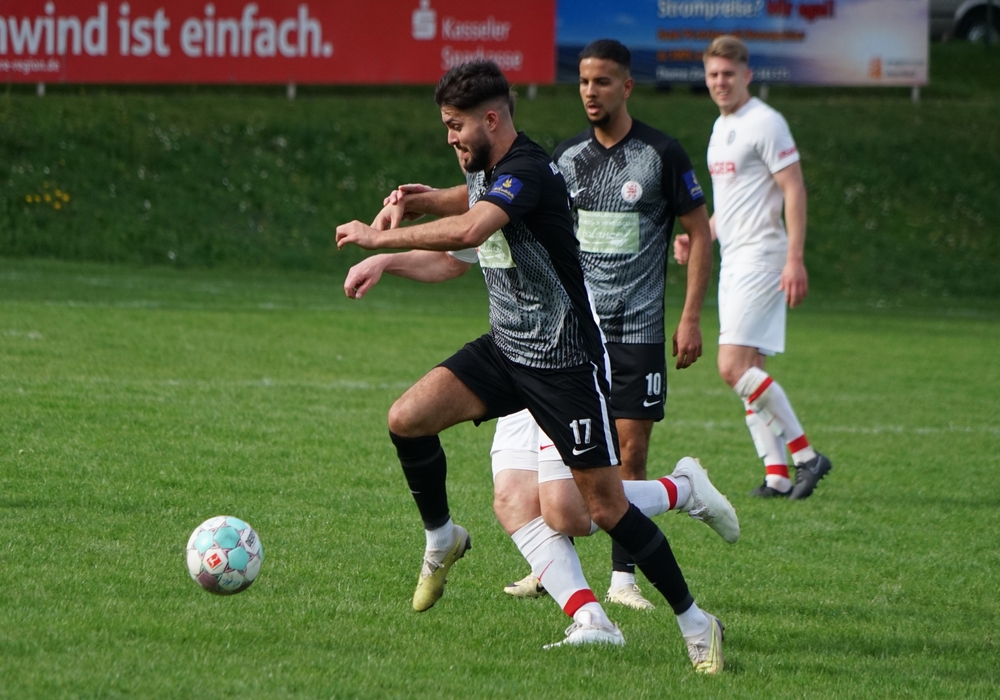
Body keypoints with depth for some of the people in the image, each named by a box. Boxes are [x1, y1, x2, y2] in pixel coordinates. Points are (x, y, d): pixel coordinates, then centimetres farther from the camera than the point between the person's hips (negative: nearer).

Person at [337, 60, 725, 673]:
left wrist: (378, 237, -33)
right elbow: (469, 202, 33)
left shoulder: (528, 172, -22)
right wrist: (417, 201, 11)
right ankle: (442, 540, 14)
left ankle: (696, 624, 4)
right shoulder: (487, 172, 7)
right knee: (407, 418, -9)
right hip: (505, 347, 8)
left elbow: (469, 231, -41)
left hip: (566, 360, -8)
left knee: (607, 506, -8)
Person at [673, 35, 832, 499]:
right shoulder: (721, 128, 18)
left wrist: (795, 259, -22)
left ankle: (806, 456, -11)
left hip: (760, 257, -9)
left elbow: (794, 191, -15)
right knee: (748, 373, 4)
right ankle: (777, 474, 4)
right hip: (733, 261, 9)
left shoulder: (764, 123, -10)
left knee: (734, 367, -17)